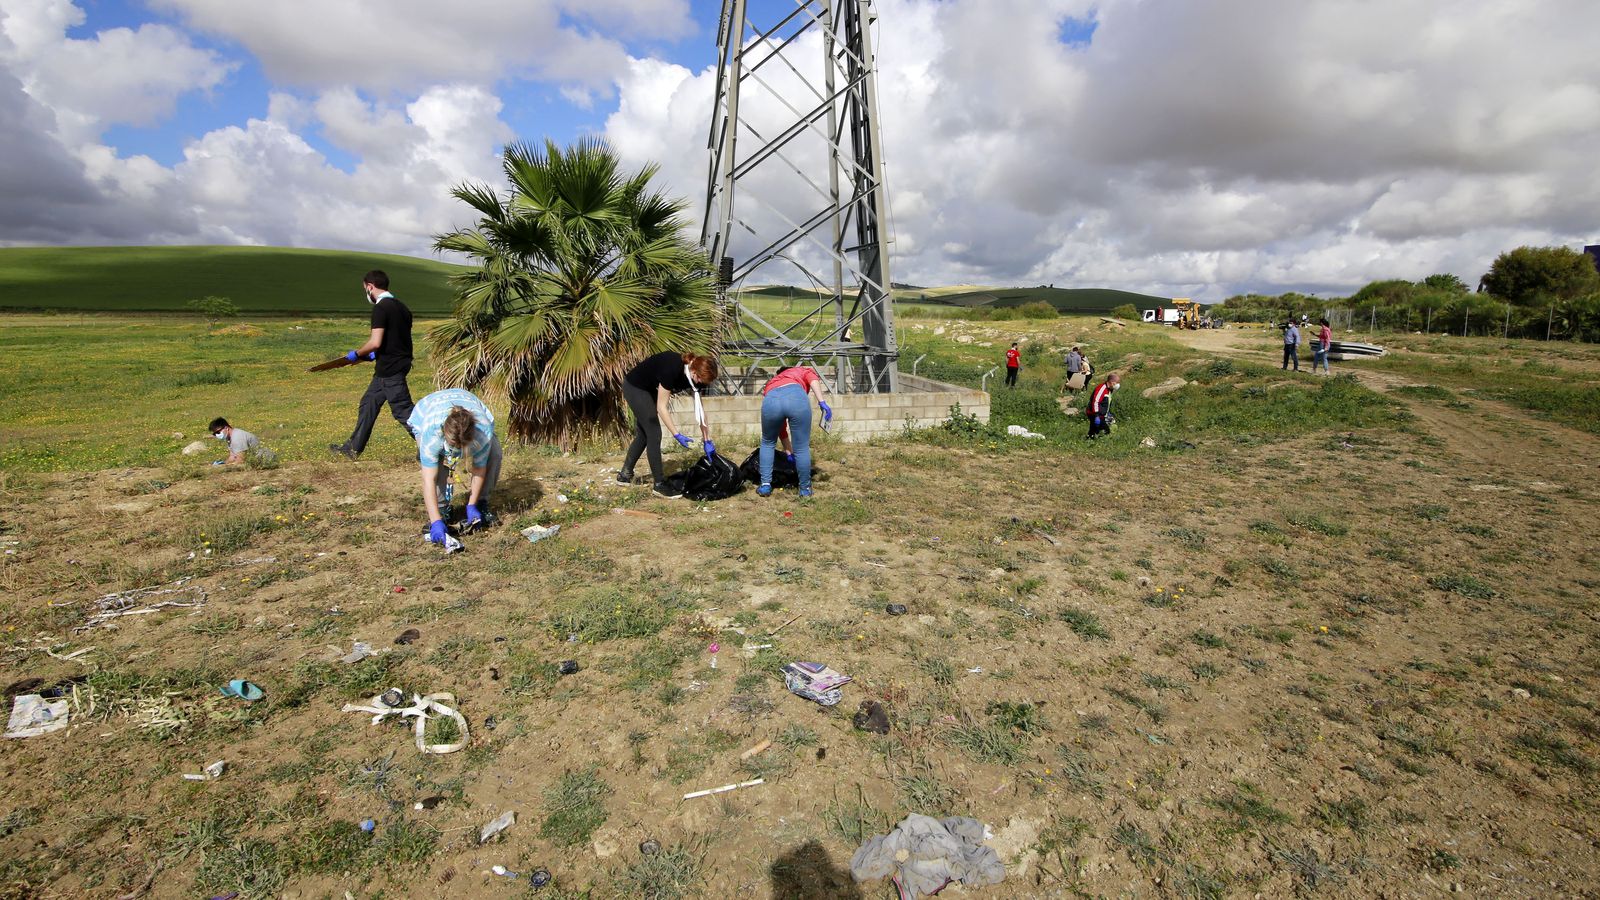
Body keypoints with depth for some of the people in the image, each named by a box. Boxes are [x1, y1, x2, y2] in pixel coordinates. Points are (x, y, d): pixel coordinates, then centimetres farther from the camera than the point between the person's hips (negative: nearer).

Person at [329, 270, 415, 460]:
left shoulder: (381, 308, -15)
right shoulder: (401, 307, 12)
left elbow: (375, 342, -22)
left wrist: (357, 353, -4)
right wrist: (377, 354, 20)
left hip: (390, 370, -10)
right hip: (398, 364, 10)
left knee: (403, 411, -4)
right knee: (368, 404, 18)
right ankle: (353, 448, 27)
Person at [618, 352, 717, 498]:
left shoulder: (694, 375, -13)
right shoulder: (672, 369, -35)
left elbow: (700, 408, -6)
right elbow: (661, 407, -29)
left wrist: (707, 441, -6)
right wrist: (677, 435, -29)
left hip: (649, 389, 8)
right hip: (634, 387, -8)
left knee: (643, 434, 14)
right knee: (654, 434, -9)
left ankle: (625, 475, 28)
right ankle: (659, 484, -2)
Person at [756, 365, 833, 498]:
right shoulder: (803, 370, 40)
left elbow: (781, 425, 47)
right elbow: (813, 380, 11)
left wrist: (789, 451, 52)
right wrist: (822, 402, 0)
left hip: (770, 399, 3)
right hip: (795, 396, -3)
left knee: (767, 443, 28)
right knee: (802, 448, 13)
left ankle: (765, 486, 26)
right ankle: (805, 489, 26)